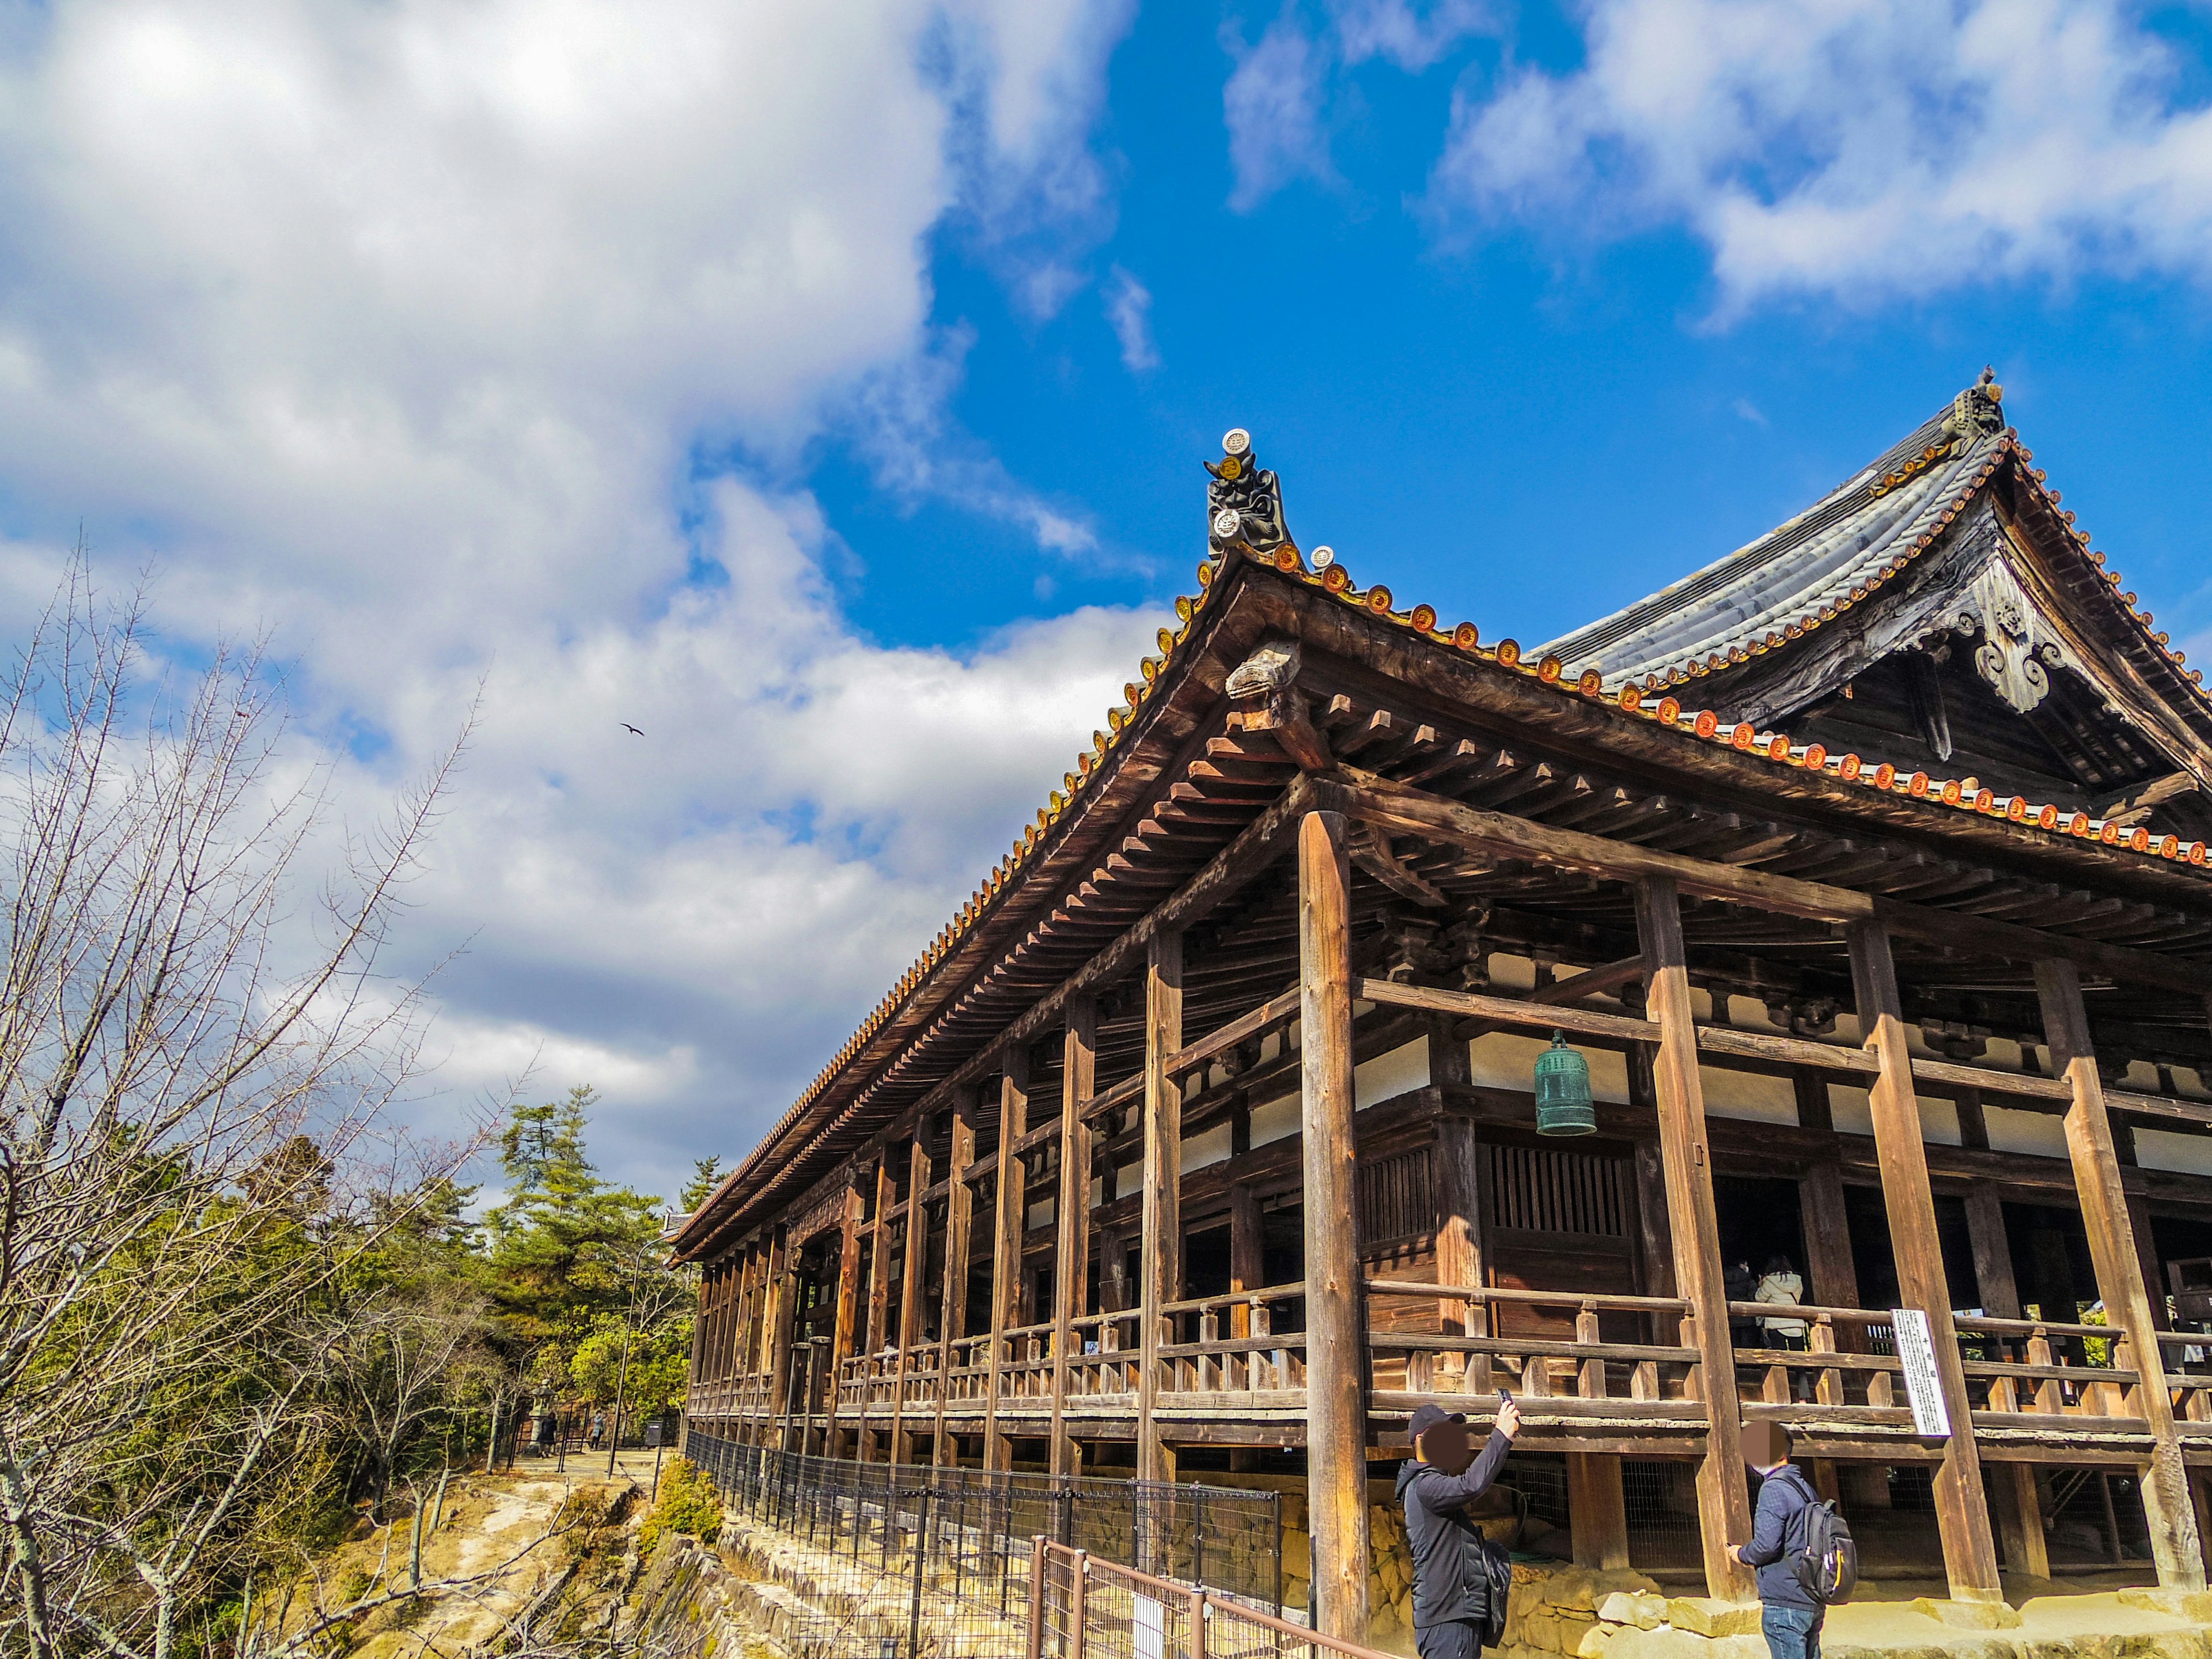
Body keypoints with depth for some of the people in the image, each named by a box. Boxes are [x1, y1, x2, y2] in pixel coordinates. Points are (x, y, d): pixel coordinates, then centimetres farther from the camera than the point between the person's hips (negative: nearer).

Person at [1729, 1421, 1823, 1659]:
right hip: (1814, 1601, 9)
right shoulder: (1806, 1488, 11)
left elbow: (1767, 1545, -21)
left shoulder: (1773, 1490, -15)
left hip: (1785, 1603, -9)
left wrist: (1741, 1553, -1)